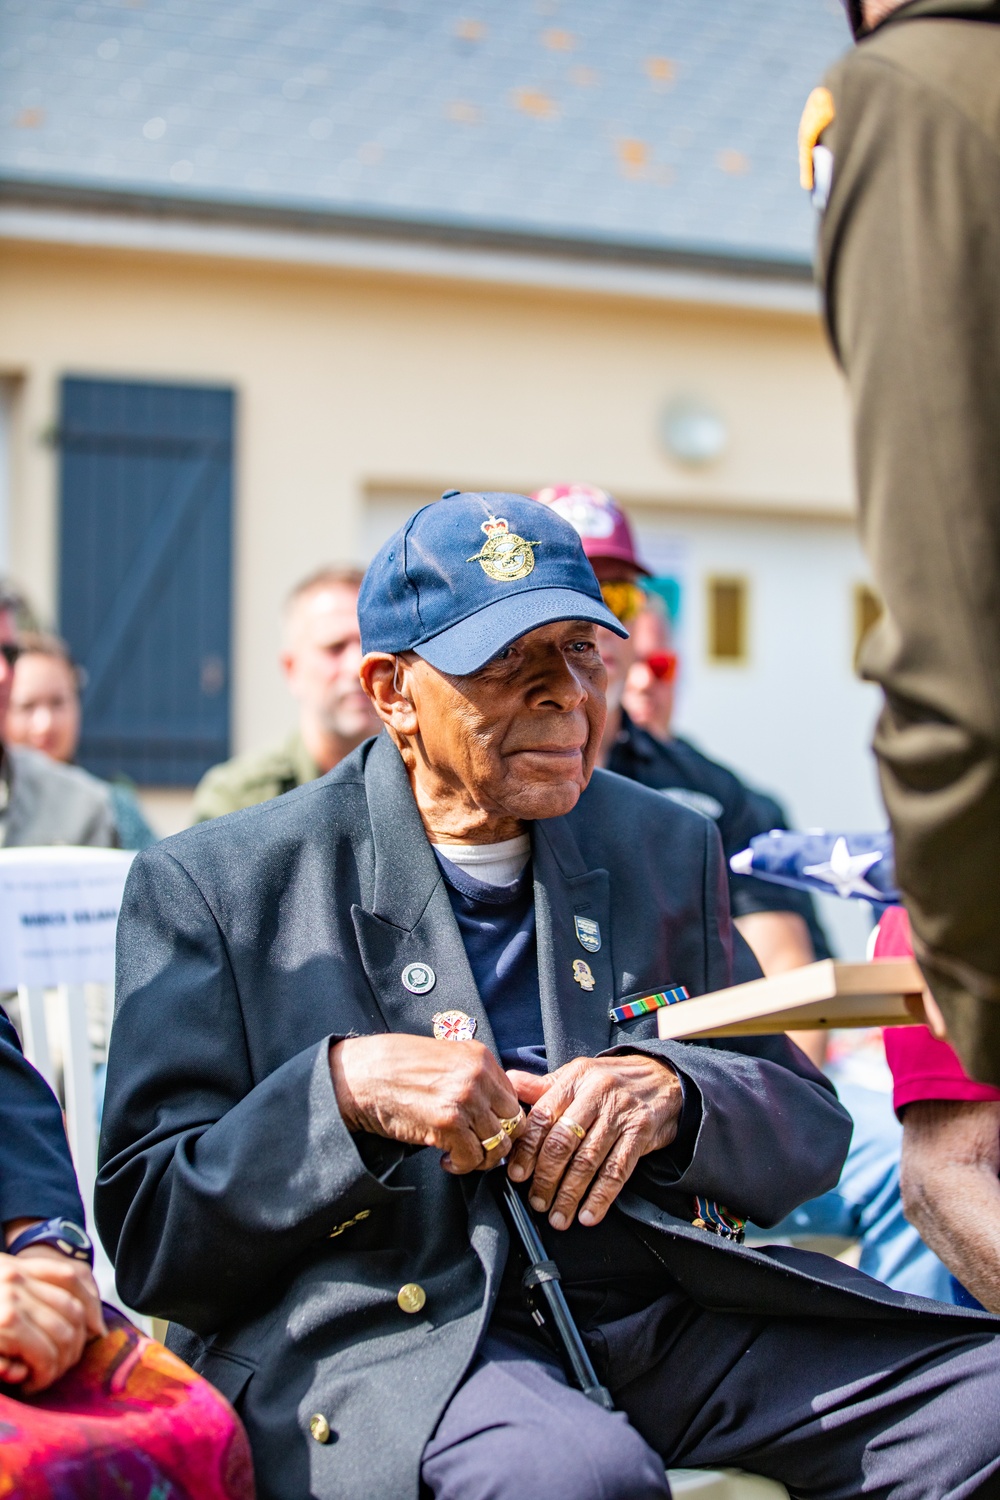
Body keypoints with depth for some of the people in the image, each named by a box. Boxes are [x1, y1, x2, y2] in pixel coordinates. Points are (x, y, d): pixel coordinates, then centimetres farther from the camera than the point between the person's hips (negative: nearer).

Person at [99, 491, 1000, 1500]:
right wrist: (341, 1089, -19)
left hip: (662, 1305, 5)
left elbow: (812, 1134, 16)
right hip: (371, 1328, -4)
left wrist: (674, 1091, -8)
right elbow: (149, 1244, -1)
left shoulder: (667, 851, 17)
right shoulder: (209, 886, 3)